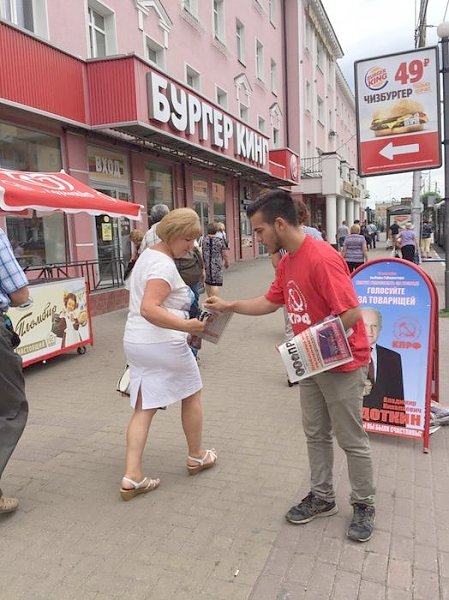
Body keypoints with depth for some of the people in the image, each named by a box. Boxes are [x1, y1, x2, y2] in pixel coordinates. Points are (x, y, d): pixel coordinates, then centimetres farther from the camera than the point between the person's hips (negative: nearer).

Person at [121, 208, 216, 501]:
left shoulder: (149, 254, 12)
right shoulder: (164, 265, -19)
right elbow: (148, 309, -30)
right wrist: (186, 326, -40)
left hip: (135, 342, 8)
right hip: (163, 344, -8)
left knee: (144, 408, 10)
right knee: (192, 394, 15)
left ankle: (132, 476, 5)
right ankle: (197, 456, 32)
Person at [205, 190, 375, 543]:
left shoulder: (322, 259, -25)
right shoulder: (287, 262, 3)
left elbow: (351, 314, -27)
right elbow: (270, 302, 14)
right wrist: (228, 306, 9)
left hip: (343, 364, -8)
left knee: (352, 440, 8)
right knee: (316, 434, 17)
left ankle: (364, 506, 28)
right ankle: (322, 497, 34)